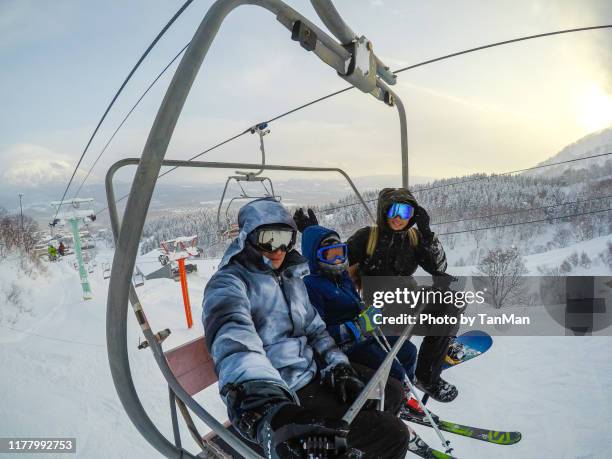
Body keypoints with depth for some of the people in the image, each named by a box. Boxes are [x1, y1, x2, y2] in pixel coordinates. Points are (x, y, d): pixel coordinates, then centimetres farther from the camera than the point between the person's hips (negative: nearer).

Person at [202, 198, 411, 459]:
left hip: (314, 372, 9)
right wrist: (264, 410, -55)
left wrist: (339, 367, -1)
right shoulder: (228, 282, -17)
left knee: (392, 391, 16)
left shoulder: (291, 277, 11)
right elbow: (233, 339, -37)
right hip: (283, 396, -8)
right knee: (392, 436, -15)